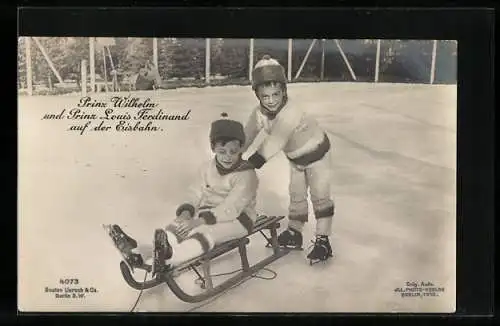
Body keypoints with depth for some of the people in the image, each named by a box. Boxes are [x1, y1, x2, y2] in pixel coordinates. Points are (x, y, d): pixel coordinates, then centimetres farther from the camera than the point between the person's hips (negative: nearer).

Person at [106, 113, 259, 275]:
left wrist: (197, 222, -33)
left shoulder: (246, 175, -19)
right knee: (177, 227, -19)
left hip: (236, 219, -6)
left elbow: (230, 209, -27)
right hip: (209, 212, 7)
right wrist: (186, 213, -19)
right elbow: (195, 194, 4)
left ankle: (168, 259, -59)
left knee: (205, 233, -36)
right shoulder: (208, 167, 4)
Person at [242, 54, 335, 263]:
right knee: (296, 195, 16)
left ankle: (322, 240, 7)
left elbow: (274, 142, -48)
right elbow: (246, 137, -13)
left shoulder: (291, 112, -41)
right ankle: (294, 233, 30)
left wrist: (250, 164, -52)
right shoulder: (259, 113, -19)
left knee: (320, 195, -2)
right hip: (295, 157, 6)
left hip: (317, 152, -6)